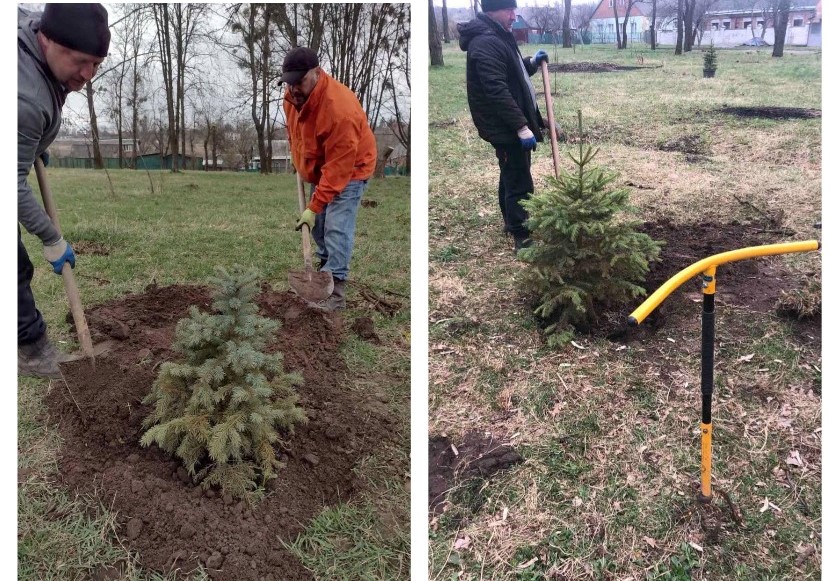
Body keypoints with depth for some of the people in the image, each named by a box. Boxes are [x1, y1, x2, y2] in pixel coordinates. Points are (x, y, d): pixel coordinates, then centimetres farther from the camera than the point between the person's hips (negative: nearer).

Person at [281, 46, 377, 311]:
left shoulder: (339, 110, -36)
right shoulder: (293, 96, -12)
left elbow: (338, 166, -33)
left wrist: (314, 206, -31)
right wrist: (299, 161, 16)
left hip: (350, 168, -8)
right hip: (319, 167, 8)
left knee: (337, 227, -15)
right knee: (316, 222, 13)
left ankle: (336, 291, -12)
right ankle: (326, 264, 34)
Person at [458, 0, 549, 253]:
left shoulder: (496, 36, 14)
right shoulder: (485, 43, -21)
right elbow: (497, 90, -28)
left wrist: (531, 62, 10)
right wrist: (521, 126, -29)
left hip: (509, 125, 11)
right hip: (506, 127, -11)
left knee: (511, 176, 21)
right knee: (519, 183, -8)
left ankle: (512, 223, 35)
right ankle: (522, 238, -3)